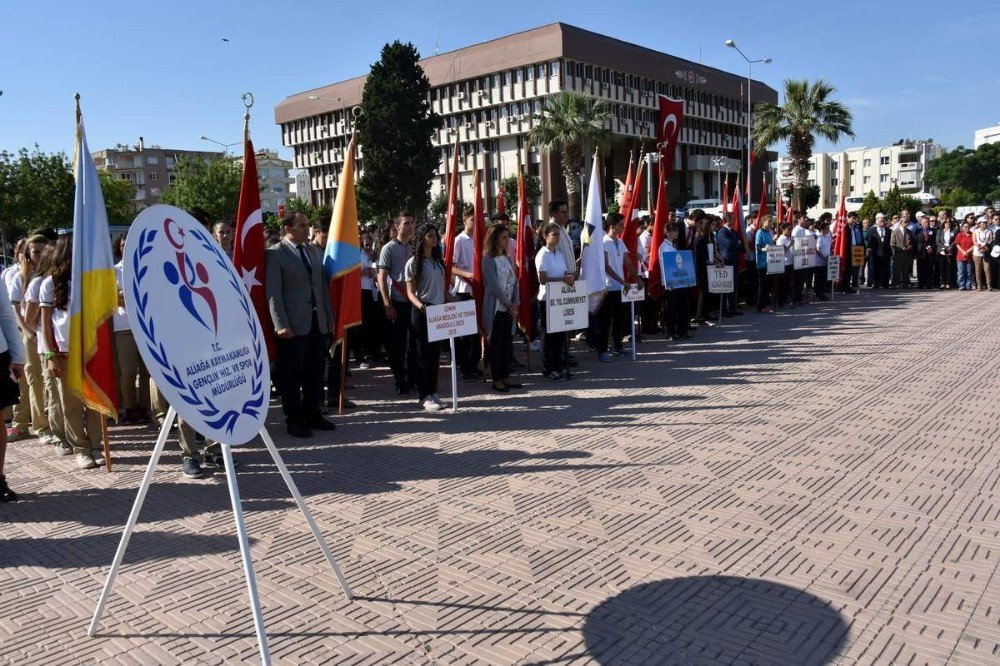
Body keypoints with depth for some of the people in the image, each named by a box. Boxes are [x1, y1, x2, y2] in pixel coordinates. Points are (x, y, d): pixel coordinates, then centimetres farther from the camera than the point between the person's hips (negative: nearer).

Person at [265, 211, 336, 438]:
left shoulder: (314, 252, 15)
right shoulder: (275, 254, -4)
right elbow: (273, 292, -10)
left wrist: (330, 318, 12)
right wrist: (281, 325, -16)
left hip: (318, 323, 6)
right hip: (293, 325, -6)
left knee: (315, 374, 10)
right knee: (292, 375, 2)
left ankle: (312, 415, 23)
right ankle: (294, 420, 13)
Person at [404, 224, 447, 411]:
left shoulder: (439, 261, 15)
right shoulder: (414, 262, -4)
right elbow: (410, 292, -7)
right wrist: (420, 305, -25)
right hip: (422, 312, -6)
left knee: (435, 354, 8)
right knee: (424, 354, -3)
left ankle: (432, 392, 16)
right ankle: (424, 396, 3)